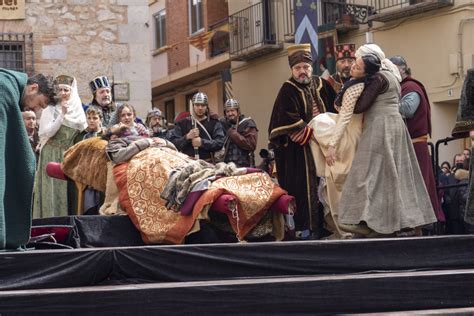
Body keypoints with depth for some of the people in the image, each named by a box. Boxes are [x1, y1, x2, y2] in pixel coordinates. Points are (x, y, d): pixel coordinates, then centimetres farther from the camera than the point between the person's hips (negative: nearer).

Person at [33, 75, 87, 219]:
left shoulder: (77, 109, 10)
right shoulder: (50, 110, 0)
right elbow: (47, 132, -12)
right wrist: (62, 115, -17)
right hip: (53, 157, -3)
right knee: (54, 190, -7)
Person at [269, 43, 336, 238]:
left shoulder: (322, 85, 11)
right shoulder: (288, 91, -4)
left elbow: (334, 111, 14)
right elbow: (289, 121, -15)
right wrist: (311, 131, -14)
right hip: (299, 149, -5)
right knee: (304, 185, -8)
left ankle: (323, 224, 5)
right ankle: (303, 226, -7)